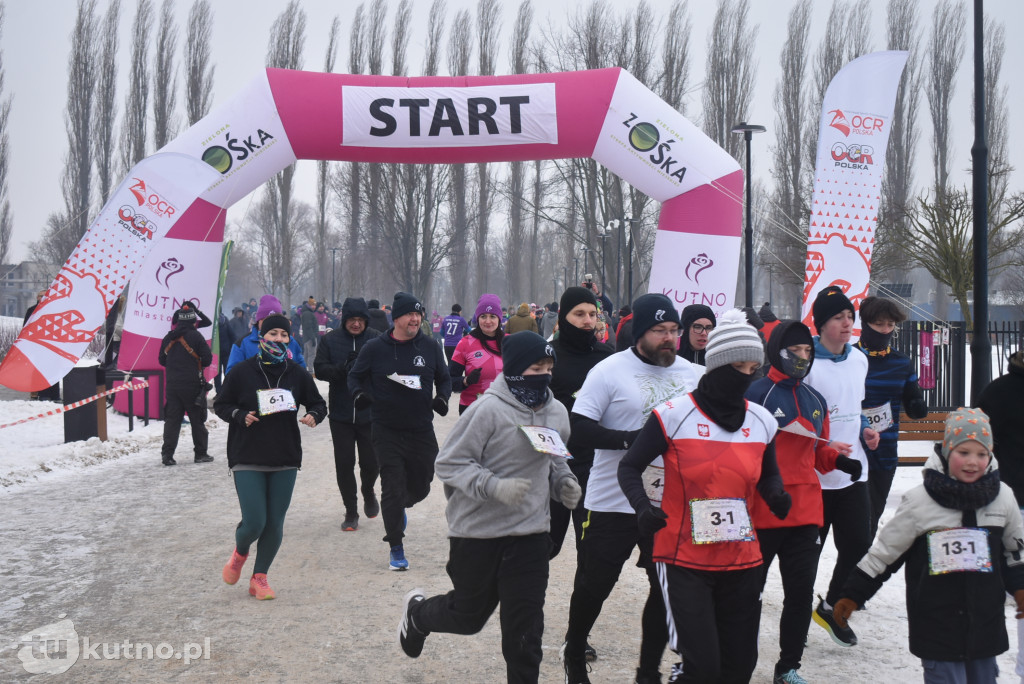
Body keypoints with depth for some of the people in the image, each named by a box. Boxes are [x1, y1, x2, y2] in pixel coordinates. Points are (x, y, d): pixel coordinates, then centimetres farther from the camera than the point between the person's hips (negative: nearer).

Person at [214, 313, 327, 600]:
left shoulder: (297, 374, 5)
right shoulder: (242, 372, -2)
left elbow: (318, 403, 13)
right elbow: (221, 405, 4)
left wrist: (314, 416, -10)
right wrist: (241, 416, -15)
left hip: (285, 459, 3)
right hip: (248, 459, -3)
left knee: (275, 523, 3)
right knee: (254, 523, -10)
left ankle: (259, 577, 22)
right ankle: (239, 553, 26)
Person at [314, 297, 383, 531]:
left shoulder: (376, 339, -3)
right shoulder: (330, 340, 1)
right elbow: (319, 369, -5)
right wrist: (343, 369, -21)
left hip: (370, 415, -1)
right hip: (340, 415, 1)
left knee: (371, 462, 3)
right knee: (344, 464, 5)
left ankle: (368, 491, 38)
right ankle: (351, 512, 20)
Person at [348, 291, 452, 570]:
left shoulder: (429, 347, 2)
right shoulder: (374, 348, -5)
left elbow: (445, 378, 14)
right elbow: (355, 376, 7)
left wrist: (442, 397, -5)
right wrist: (358, 393, -13)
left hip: (421, 430, 3)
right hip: (386, 431, -3)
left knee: (421, 486, 12)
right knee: (393, 489, -5)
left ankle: (399, 508, 48)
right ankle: (396, 549, 6)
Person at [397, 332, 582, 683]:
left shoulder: (557, 412, 3)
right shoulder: (489, 409, -18)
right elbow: (449, 463, -15)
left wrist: (564, 482, 0)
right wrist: (494, 486, -27)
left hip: (531, 532, 4)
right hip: (478, 531, -4)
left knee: (525, 629, 1)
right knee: (469, 615, 15)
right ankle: (417, 612, 46)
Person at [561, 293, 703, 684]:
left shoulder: (691, 374, 5)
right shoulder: (610, 371, -10)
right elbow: (579, 430, -15)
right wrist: (630, 439, -24)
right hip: (614, 503, -4)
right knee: (594, 585, 8)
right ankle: (575, 652, 34)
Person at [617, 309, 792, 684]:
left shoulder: (762, 421, 5)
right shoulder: (674, 414, -10)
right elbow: (630, 467, -3)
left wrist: (776, 497, -3)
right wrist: (643, 507, -21)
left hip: (742, 561, 5)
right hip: (684, 559, -5)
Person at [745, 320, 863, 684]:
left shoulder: (816, 400, 13)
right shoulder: (757, 394, -10)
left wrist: (838, 459, 1)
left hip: (806, 513, 6)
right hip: (762, 513, -6)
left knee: (801, 594, 11)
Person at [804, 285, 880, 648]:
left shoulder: (859, 360, 9)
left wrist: (864, 429, 5)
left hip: (854, 471, 6)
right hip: (815, 475, -6)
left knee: (858, 544, 6)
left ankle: (832, 607, 28)